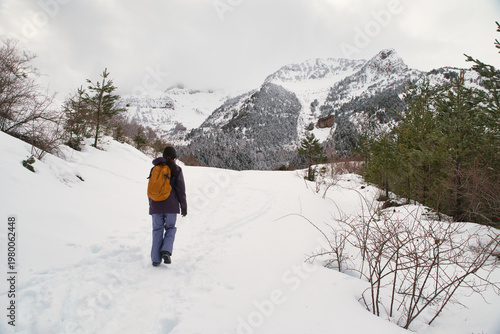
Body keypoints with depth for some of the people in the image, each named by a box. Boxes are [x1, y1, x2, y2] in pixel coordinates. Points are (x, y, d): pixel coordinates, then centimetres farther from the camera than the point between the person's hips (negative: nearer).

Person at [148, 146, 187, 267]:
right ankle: (166, 251, -7)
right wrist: (184, 207, 4)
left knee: (157, 230, 10)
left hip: (156, 206, 2)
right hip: (171, 206, -2)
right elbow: (181, 190, -3)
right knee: (170, 228, 14)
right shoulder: (176, 170, -2)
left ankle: (155, 259, 8)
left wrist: (151, 205, 20)